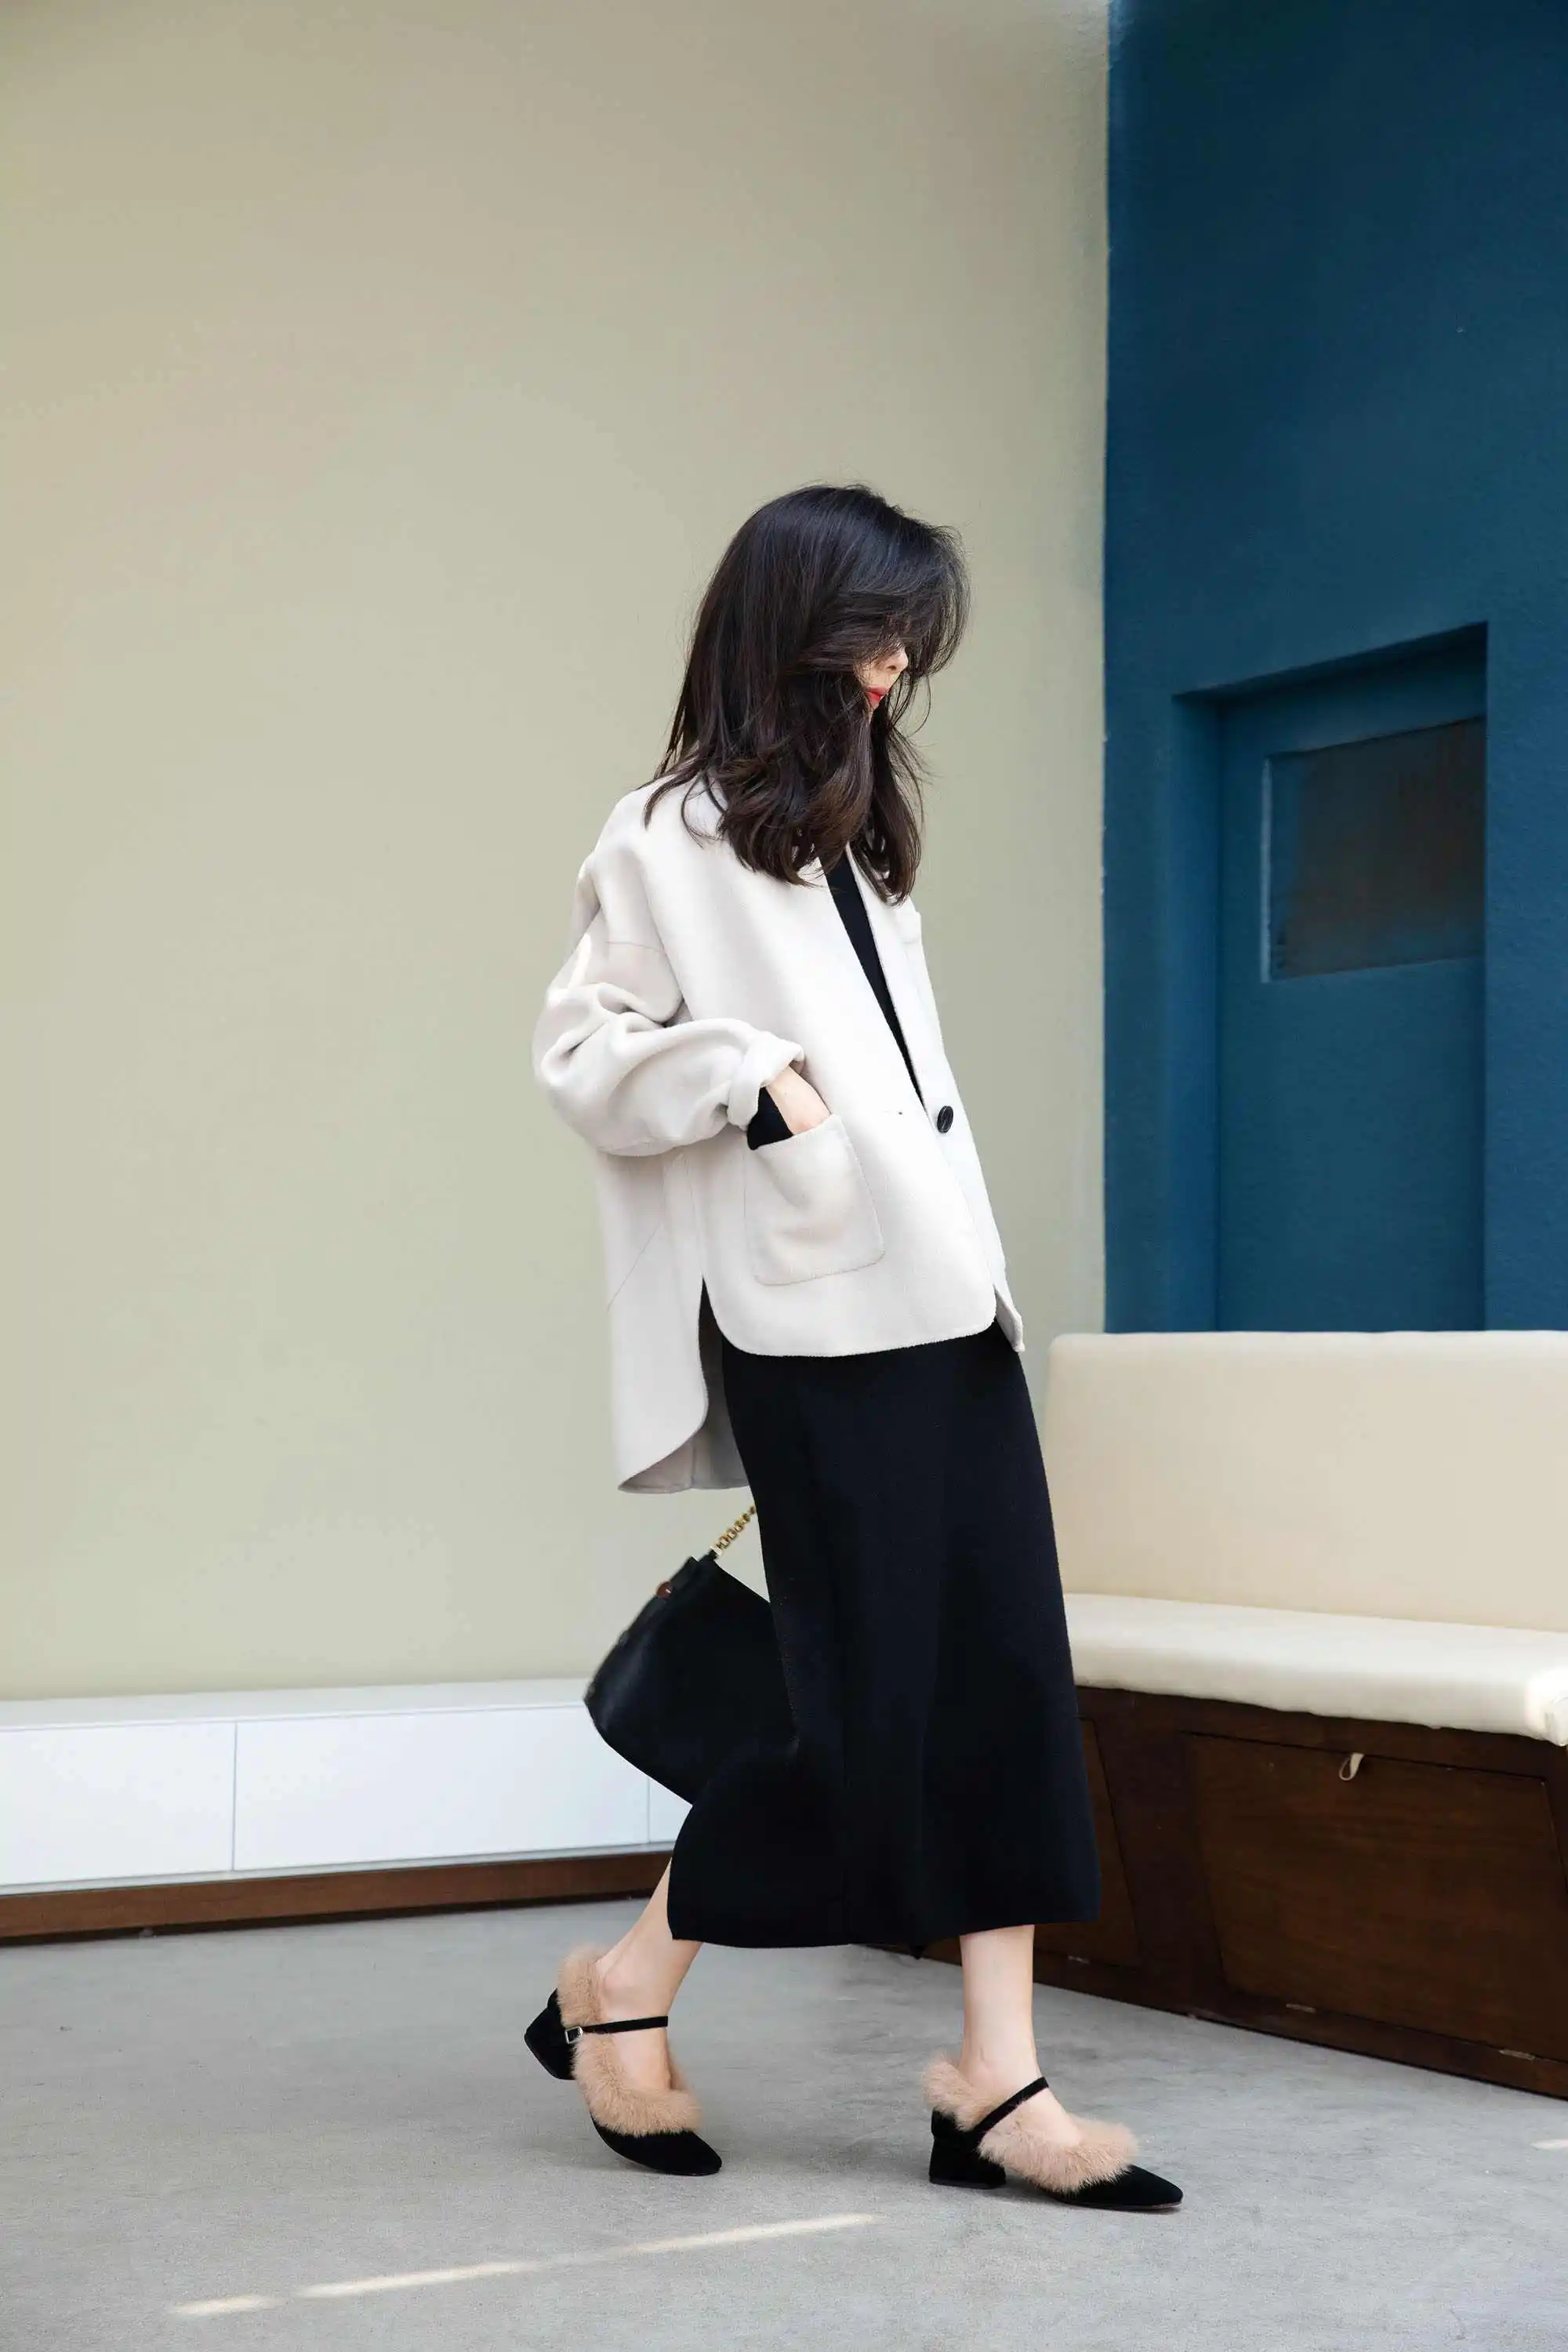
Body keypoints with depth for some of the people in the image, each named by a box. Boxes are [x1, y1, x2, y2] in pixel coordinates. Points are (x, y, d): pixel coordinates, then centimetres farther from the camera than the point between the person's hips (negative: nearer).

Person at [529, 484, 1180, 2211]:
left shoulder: (861, 832, 21)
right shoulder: (668, 841, -1)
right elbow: (577, 1050, -5)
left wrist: (981, 1266, 17)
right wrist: (748, 1081, -18)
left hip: (946, 1303, 7)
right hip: (816, 1325, -7)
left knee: (1007, 1681, -1)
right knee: (873, 1704, -5)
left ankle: (997, 2083, 2)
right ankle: (619, 1994, 13)